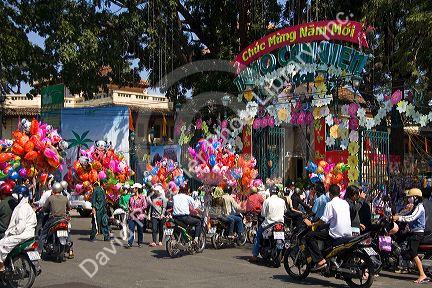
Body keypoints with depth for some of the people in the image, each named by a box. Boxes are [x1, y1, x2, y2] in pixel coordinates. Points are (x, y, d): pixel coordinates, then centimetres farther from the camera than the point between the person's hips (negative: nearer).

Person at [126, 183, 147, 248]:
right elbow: (129, 205, 21)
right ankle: (129, 243, -9)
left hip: (140, 216, -4)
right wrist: (130, 209, -1)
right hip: (132, 216, 4)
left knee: (140, 230, 8)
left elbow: (145, 206, -9)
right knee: (131, 230, -6)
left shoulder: (142, 197, -6)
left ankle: (140, 243, 21)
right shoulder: (131, 197, 10)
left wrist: (136, 210, -13)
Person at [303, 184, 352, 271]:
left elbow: (324, 220, -13)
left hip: (336, 234, -8)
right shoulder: (345, 203, 14)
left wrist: (311, 224, -3)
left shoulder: (330, 204, -7)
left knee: (309, 236, -6)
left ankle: (320, 260, -18)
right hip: (348, 234, 8)